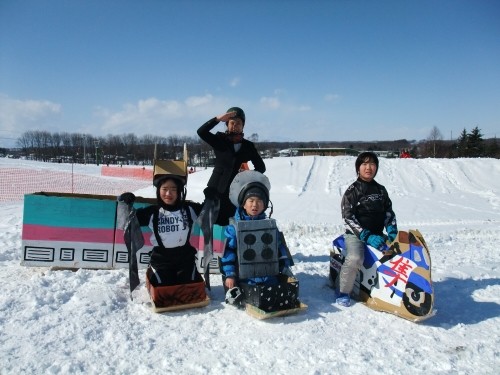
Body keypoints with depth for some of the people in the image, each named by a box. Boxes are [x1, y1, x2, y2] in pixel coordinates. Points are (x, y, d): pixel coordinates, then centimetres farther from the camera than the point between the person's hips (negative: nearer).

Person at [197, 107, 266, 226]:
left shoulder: (248, 146, 9)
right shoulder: (219, 140, 4)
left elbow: (261, 167, 13)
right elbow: (201, 132, -12)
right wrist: (218, 119, -22)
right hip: (217, 189, -1)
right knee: (214, 223, -4)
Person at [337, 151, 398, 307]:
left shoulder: (381, 190, 13)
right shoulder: (352, 190, -4)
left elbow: (389, 212, 16)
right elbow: (348, 218, -11)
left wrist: (392, 232, -3)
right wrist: (366, 236, -20)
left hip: (377, 234, 6)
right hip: (356, 234, -5)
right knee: (355, 258, -31)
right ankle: (344, 292, -11)